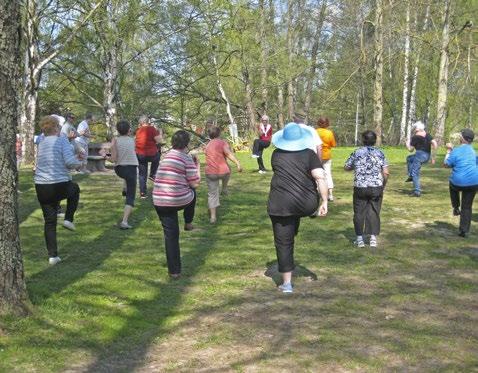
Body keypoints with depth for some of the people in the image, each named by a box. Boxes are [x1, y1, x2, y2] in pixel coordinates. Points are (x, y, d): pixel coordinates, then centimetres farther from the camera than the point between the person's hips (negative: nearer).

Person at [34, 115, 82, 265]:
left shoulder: (41, 144, 12)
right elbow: (70, 162, -18)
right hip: (60, 186, -4)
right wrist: (79, 163, 5)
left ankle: (52, 255, 10)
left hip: (41, 187, 4)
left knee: (49, 222, 12)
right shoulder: (62, 140, -7)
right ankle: (69, 219, 19)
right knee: (75, 189, 32)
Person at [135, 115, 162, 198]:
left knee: (142, 175, 12)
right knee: (157, 157, 33)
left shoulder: (138, 131, 6)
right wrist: (160, 134, 5)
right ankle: (152, 175, 23)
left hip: (140, 155, 4)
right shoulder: (151, 129, -10)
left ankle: (142, 193, 8)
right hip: (152, 154, -4)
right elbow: (158, 141, -13)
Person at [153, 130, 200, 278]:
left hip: (159, 202, 4)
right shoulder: (187, 158, -7)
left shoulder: (166, 156, 12)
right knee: (192, 192, 31)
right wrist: (197, 167, 8)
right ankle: (188, 223, 38)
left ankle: (174, 271, 11)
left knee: (170, 235, 11)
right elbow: (195, 184, -6)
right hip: (180, 200, -4)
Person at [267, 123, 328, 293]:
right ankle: (293, 232, 50)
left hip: (281, 204, -1)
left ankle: (287, 283, 8)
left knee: (283, 243, 7)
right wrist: (325, 202, -11)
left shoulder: (276, 154, 2)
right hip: (307, 204, 1)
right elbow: (320, 178, -13)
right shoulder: (309, 155, -3)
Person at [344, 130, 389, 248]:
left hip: (360, 188, -1)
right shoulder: (380, 153, 0)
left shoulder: (357, 153, -1)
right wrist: (383, 185, 10)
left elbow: (346, 167, 7)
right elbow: (386, 173, -4)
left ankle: (360, 239, 10)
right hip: (376, 187, 1)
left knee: (359, 213, 8)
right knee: (374, 213, 9)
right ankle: (373, 238, 8)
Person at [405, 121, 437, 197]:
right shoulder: (427, 134, 10)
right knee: (409, 158, 30)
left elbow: (410, 149, -3)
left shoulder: (415, 137, -8)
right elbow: (434, 144, 2)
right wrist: (433, 156, 6)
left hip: (420, 155, -8)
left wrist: (407, 144, 19)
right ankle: (410, 176, 23)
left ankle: (417, 192, -6)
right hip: (427, 156, 8)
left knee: (415, 173, -2)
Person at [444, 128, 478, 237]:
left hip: (458, 182, -3)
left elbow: (446, 164, -1)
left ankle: (456, 208, 31)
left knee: (453, 186, 36)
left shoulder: (456, 151, -8)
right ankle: (464, 230, 8)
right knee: (467, 207, 12)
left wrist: (448, 151, 10)